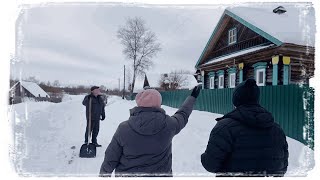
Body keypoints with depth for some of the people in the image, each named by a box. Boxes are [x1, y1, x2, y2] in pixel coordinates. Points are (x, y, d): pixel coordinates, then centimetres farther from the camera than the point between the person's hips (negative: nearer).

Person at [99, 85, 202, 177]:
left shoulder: (124, 128, -20)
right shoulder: (168, 124, -18)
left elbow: (110, 160, -11)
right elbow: (182, 115, 3)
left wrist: (103, 175, 8)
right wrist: (192, 97, 19)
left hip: (127, 174, 0)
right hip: (160, 174, 0)